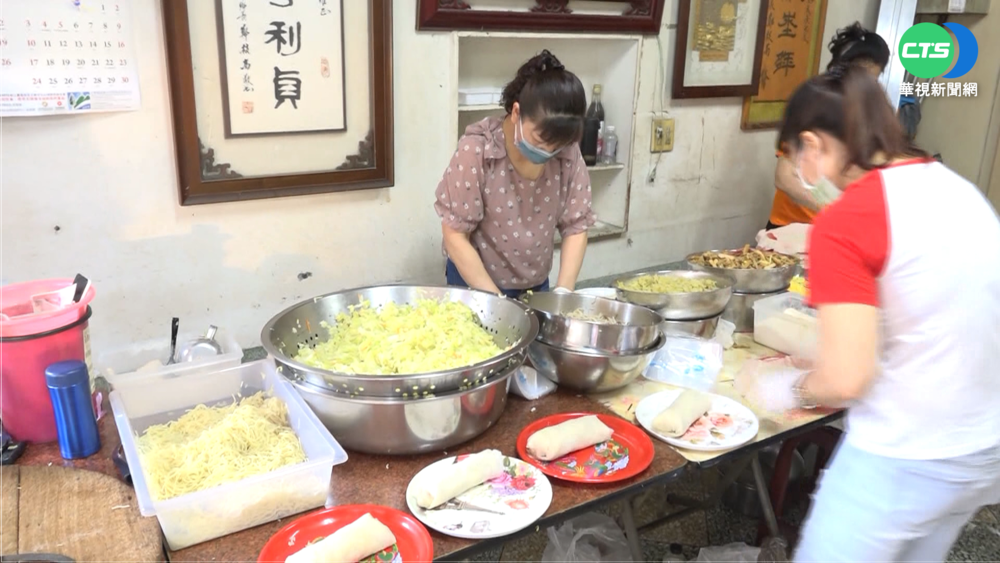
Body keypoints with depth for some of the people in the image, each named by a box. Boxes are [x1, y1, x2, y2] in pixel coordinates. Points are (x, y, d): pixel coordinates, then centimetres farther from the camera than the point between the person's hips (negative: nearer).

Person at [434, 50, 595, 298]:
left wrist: (563, 293, -16)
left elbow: (576, 227, -5)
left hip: (536, 287, 4)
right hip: (475, 284, -3)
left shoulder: (568, 153, -11)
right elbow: (455, 235, -19)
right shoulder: (476, 151, -21)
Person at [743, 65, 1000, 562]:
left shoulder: (843, 222, -19)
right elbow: (954, 324, 12)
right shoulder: (954, 185, 5)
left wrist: (787, 390, -1)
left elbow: (845, 380, -22)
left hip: (904, 459, -7)